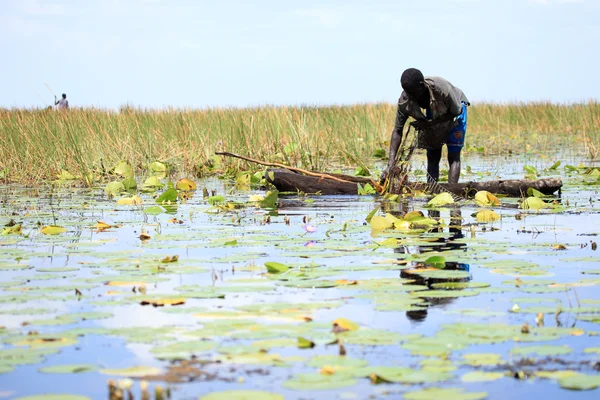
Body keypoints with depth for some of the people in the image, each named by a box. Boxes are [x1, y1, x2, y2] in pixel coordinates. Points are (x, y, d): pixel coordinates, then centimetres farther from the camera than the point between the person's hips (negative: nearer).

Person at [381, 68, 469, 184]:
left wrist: (429, 123, -36)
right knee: (432, 156, -2)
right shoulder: (405, 101, -29)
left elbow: (456, 112, -25)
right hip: (434, 113, 4)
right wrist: (390, 164, -33)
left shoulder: (442, 89, -41)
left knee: (453, 155, -14)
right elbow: (397, 131, -24)